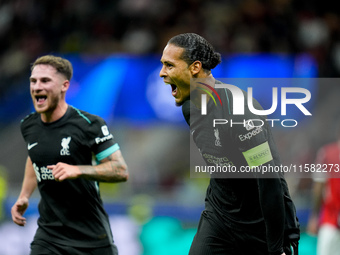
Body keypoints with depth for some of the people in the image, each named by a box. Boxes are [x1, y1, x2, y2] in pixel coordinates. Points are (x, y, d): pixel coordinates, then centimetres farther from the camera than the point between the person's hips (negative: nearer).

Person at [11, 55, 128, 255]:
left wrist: (77, 170, -28)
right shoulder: (28, 126, 4)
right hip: (48, 236, 4)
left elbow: (121, 171, -15)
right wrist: (24, 196, 15)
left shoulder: (89, 124, -14)